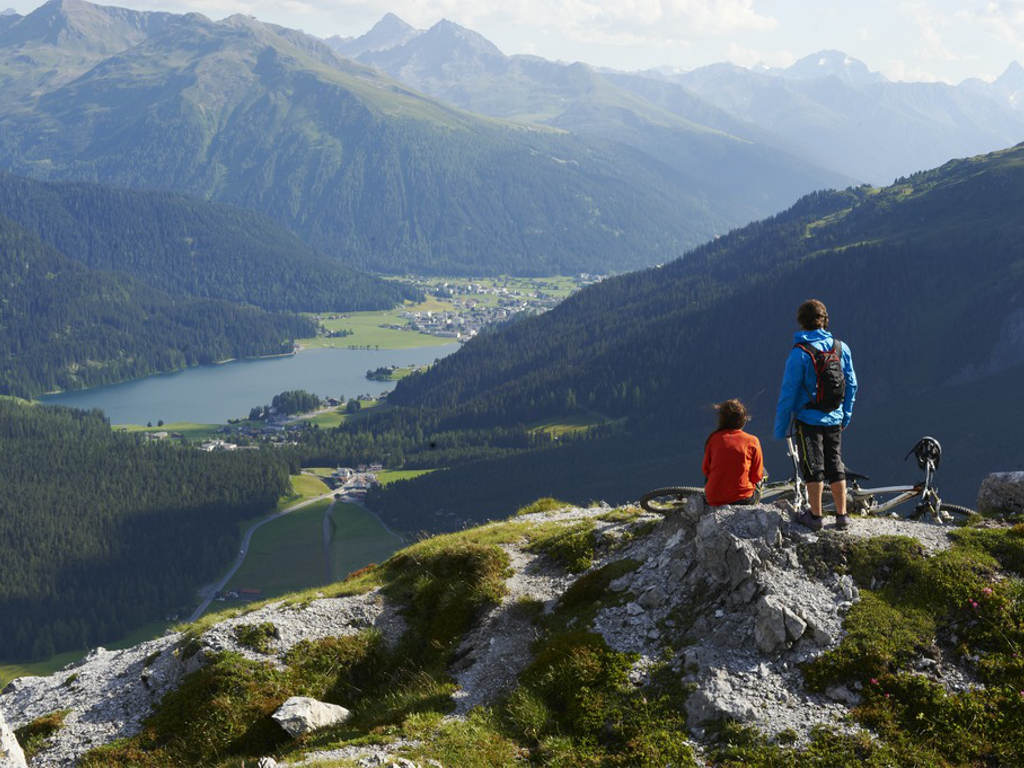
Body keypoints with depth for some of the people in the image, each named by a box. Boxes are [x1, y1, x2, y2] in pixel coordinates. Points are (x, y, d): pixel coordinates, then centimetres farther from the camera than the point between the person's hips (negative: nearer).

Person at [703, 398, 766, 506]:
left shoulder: (713, 438, -3)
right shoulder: (752, 441, -6)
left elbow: (706, 470, 6)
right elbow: (757, 477, 0)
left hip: (713, 500, 3)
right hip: (742, 499, -3)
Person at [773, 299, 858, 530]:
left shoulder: (799, 353, -16)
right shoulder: (841, 348, -2)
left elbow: (788, 392, -14)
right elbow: (851, 384, 7)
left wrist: (780, 426, -5)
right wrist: (846, 415, 20)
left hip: (808, 420, -4)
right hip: (834, 420, 4)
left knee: (813, 468, 5)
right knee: (835, 466, 14)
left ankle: (815, 516, 12)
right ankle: (842, 515, 18)